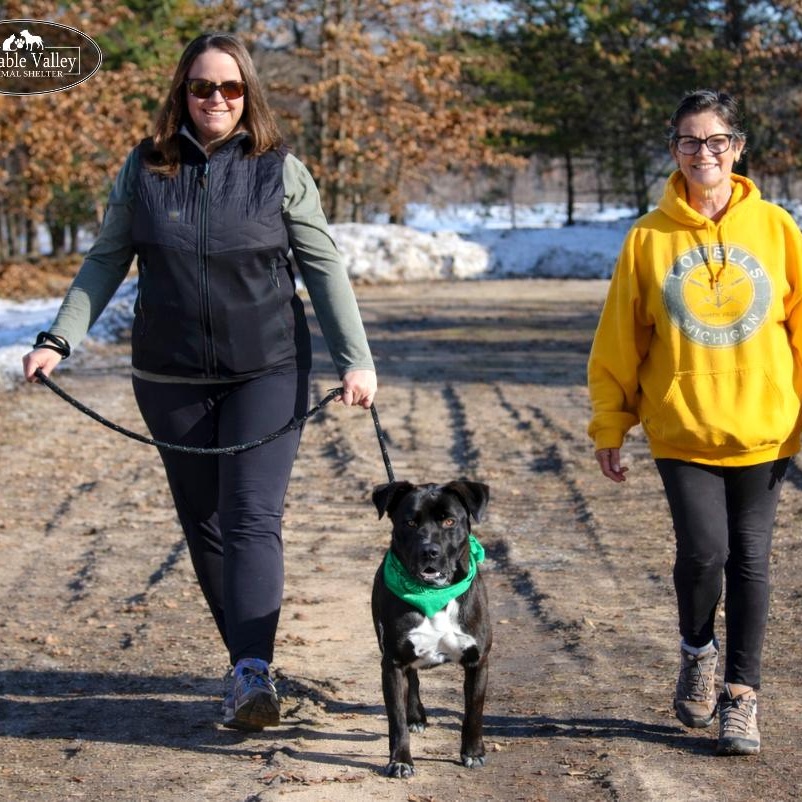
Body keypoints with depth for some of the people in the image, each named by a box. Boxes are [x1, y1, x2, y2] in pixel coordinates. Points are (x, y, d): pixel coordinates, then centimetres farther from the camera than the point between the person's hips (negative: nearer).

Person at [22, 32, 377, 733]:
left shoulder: (280, 170, -3)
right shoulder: (145, 167, 2)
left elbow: (324, 268, -3)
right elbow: (106, 261, 7)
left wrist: (356, 359, -11)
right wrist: (59, 340, -2)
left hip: (268, 373, -3)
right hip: (171, 379, 3)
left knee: (252, 518, -13)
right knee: (203, 524, 8)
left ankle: (253, 674, -21)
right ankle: (248, 664, 20)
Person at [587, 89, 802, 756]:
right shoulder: (649, 237, -1)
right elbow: (619, 342, 4)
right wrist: (610, 426, 4)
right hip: (682, 428, -1)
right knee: (703, 552, -11)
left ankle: (741, 696, 17)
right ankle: (698, 650, 19)